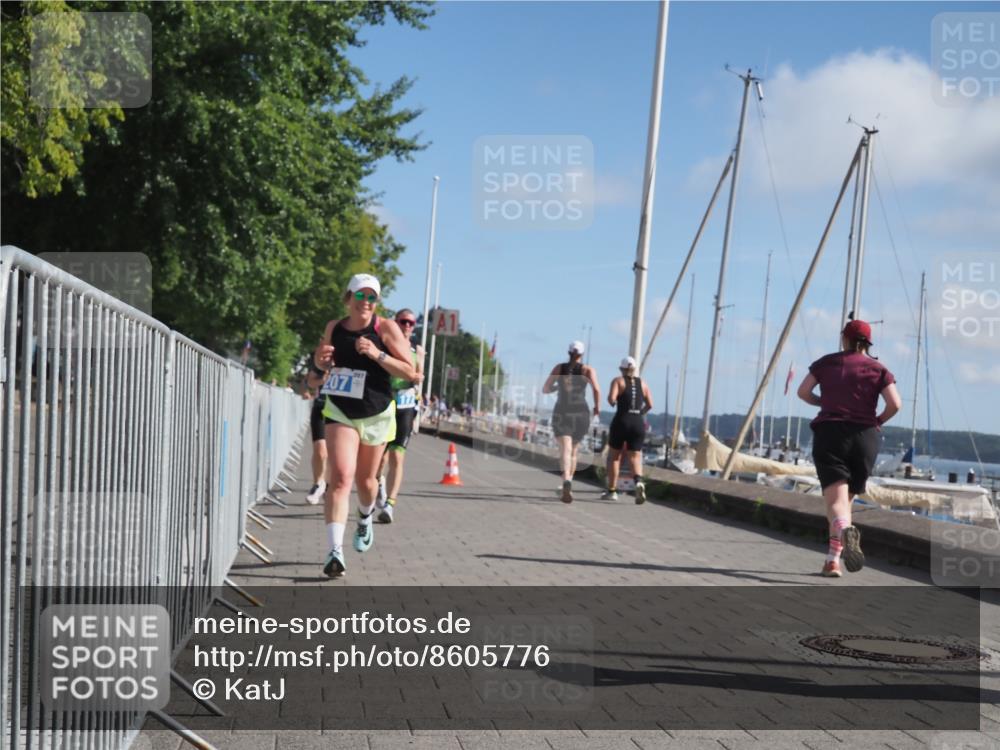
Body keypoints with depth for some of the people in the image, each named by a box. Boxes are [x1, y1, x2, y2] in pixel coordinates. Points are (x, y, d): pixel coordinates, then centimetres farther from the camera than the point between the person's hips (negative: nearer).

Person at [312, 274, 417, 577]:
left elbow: (410, 372, -10)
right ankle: (335, 551, -23)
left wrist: (377, 354, -22)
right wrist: (321, 358, -4)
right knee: (340, 478, -18)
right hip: (340, 412, 0)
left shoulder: (386, 328, -7)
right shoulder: (334, 327, 2)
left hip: (376, 415, 0)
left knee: (365, 480, 16)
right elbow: (321, 363, 20)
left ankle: (365, 519, 51)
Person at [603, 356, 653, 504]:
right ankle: (639, 481, -26)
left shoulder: (618, 381, 0)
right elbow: (650, 405, 11)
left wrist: (611, 401, 8)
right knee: (635, 456, 3)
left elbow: (611, 399, -14)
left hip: (621, 421, -2)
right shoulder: (642, 383, 11)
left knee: (614, 456, 11)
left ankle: (612, 490, 13)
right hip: (639, 423, 3)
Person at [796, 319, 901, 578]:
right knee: (846, 499, 15)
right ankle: (833, 560, 12)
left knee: (835, 499, -12)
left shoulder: (827, 363, 9)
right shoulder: (878, 369, 7)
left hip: (829, 432, -1)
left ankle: (846, 531, -45)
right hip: (865, 437, 1)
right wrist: (878, 421, 12)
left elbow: (803, 392, 5)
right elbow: (895, 404, -6)